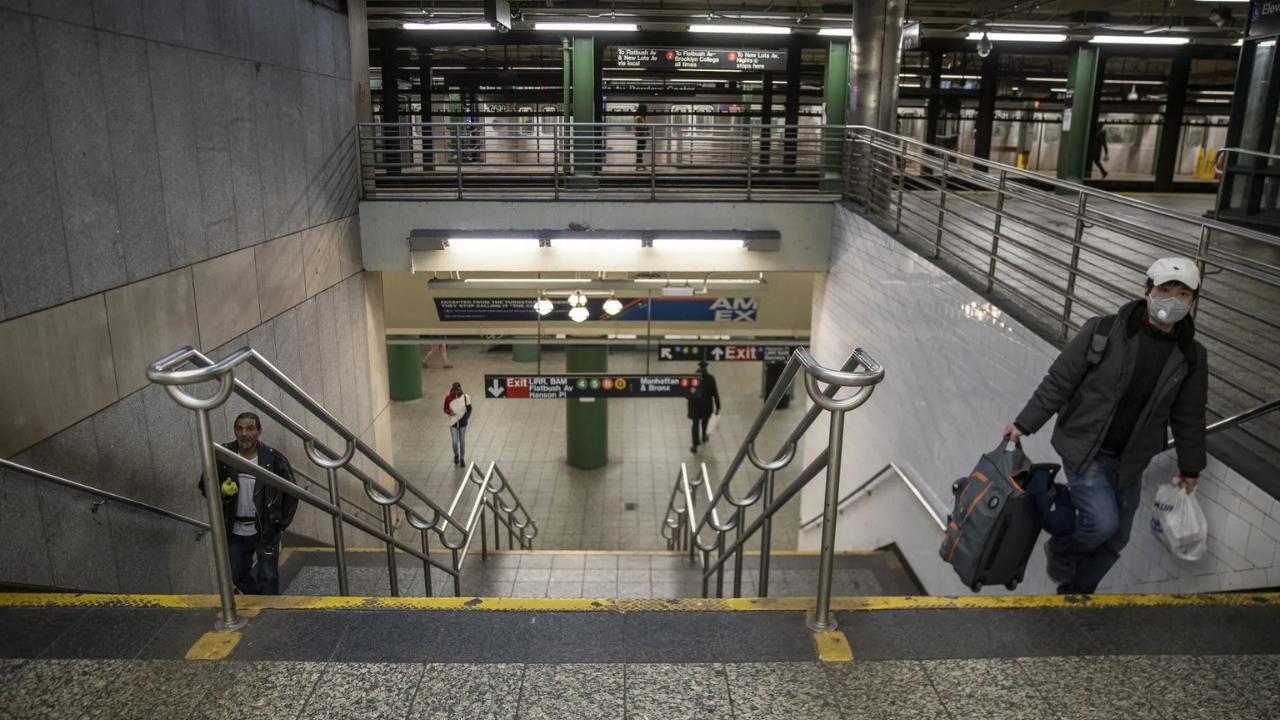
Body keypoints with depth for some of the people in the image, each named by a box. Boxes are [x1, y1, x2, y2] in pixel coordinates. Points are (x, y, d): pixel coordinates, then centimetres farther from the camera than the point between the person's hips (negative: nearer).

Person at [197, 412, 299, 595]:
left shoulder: (274, 458, -15)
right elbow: (204, 486, 3)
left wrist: (282, 523, -3)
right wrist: (220, 490, -19)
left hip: (266, 530, -3)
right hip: (235, 531, 3)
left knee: (268, 578, 0)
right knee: (238, 575, 18)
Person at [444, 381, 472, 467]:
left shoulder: (465, 397, -8)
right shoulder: (448, 398, -9)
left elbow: (469, 408, 2)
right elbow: (445, 409, 0)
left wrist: (466, 417, -9)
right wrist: (449, 412, -21)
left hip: (462, 422, 1)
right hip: (453, 423, 0)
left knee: (462, 442, 10)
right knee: (455, 442, -2)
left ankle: (462, 459, 25)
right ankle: (456, 455, 29)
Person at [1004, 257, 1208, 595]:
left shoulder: (1191, 357, -3)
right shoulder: (1103, 331, -15)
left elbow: (1188, 417, 9)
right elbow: (1059, 381, -9)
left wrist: (1189, 466, 17)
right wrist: (1024, 424, -9)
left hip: (1129, 461, 5)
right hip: (1082, 447, -4)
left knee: (1115, 539, 11)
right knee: (1102, 521, -18)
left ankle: (1074, 593, 35)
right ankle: (1060, 551, 16)